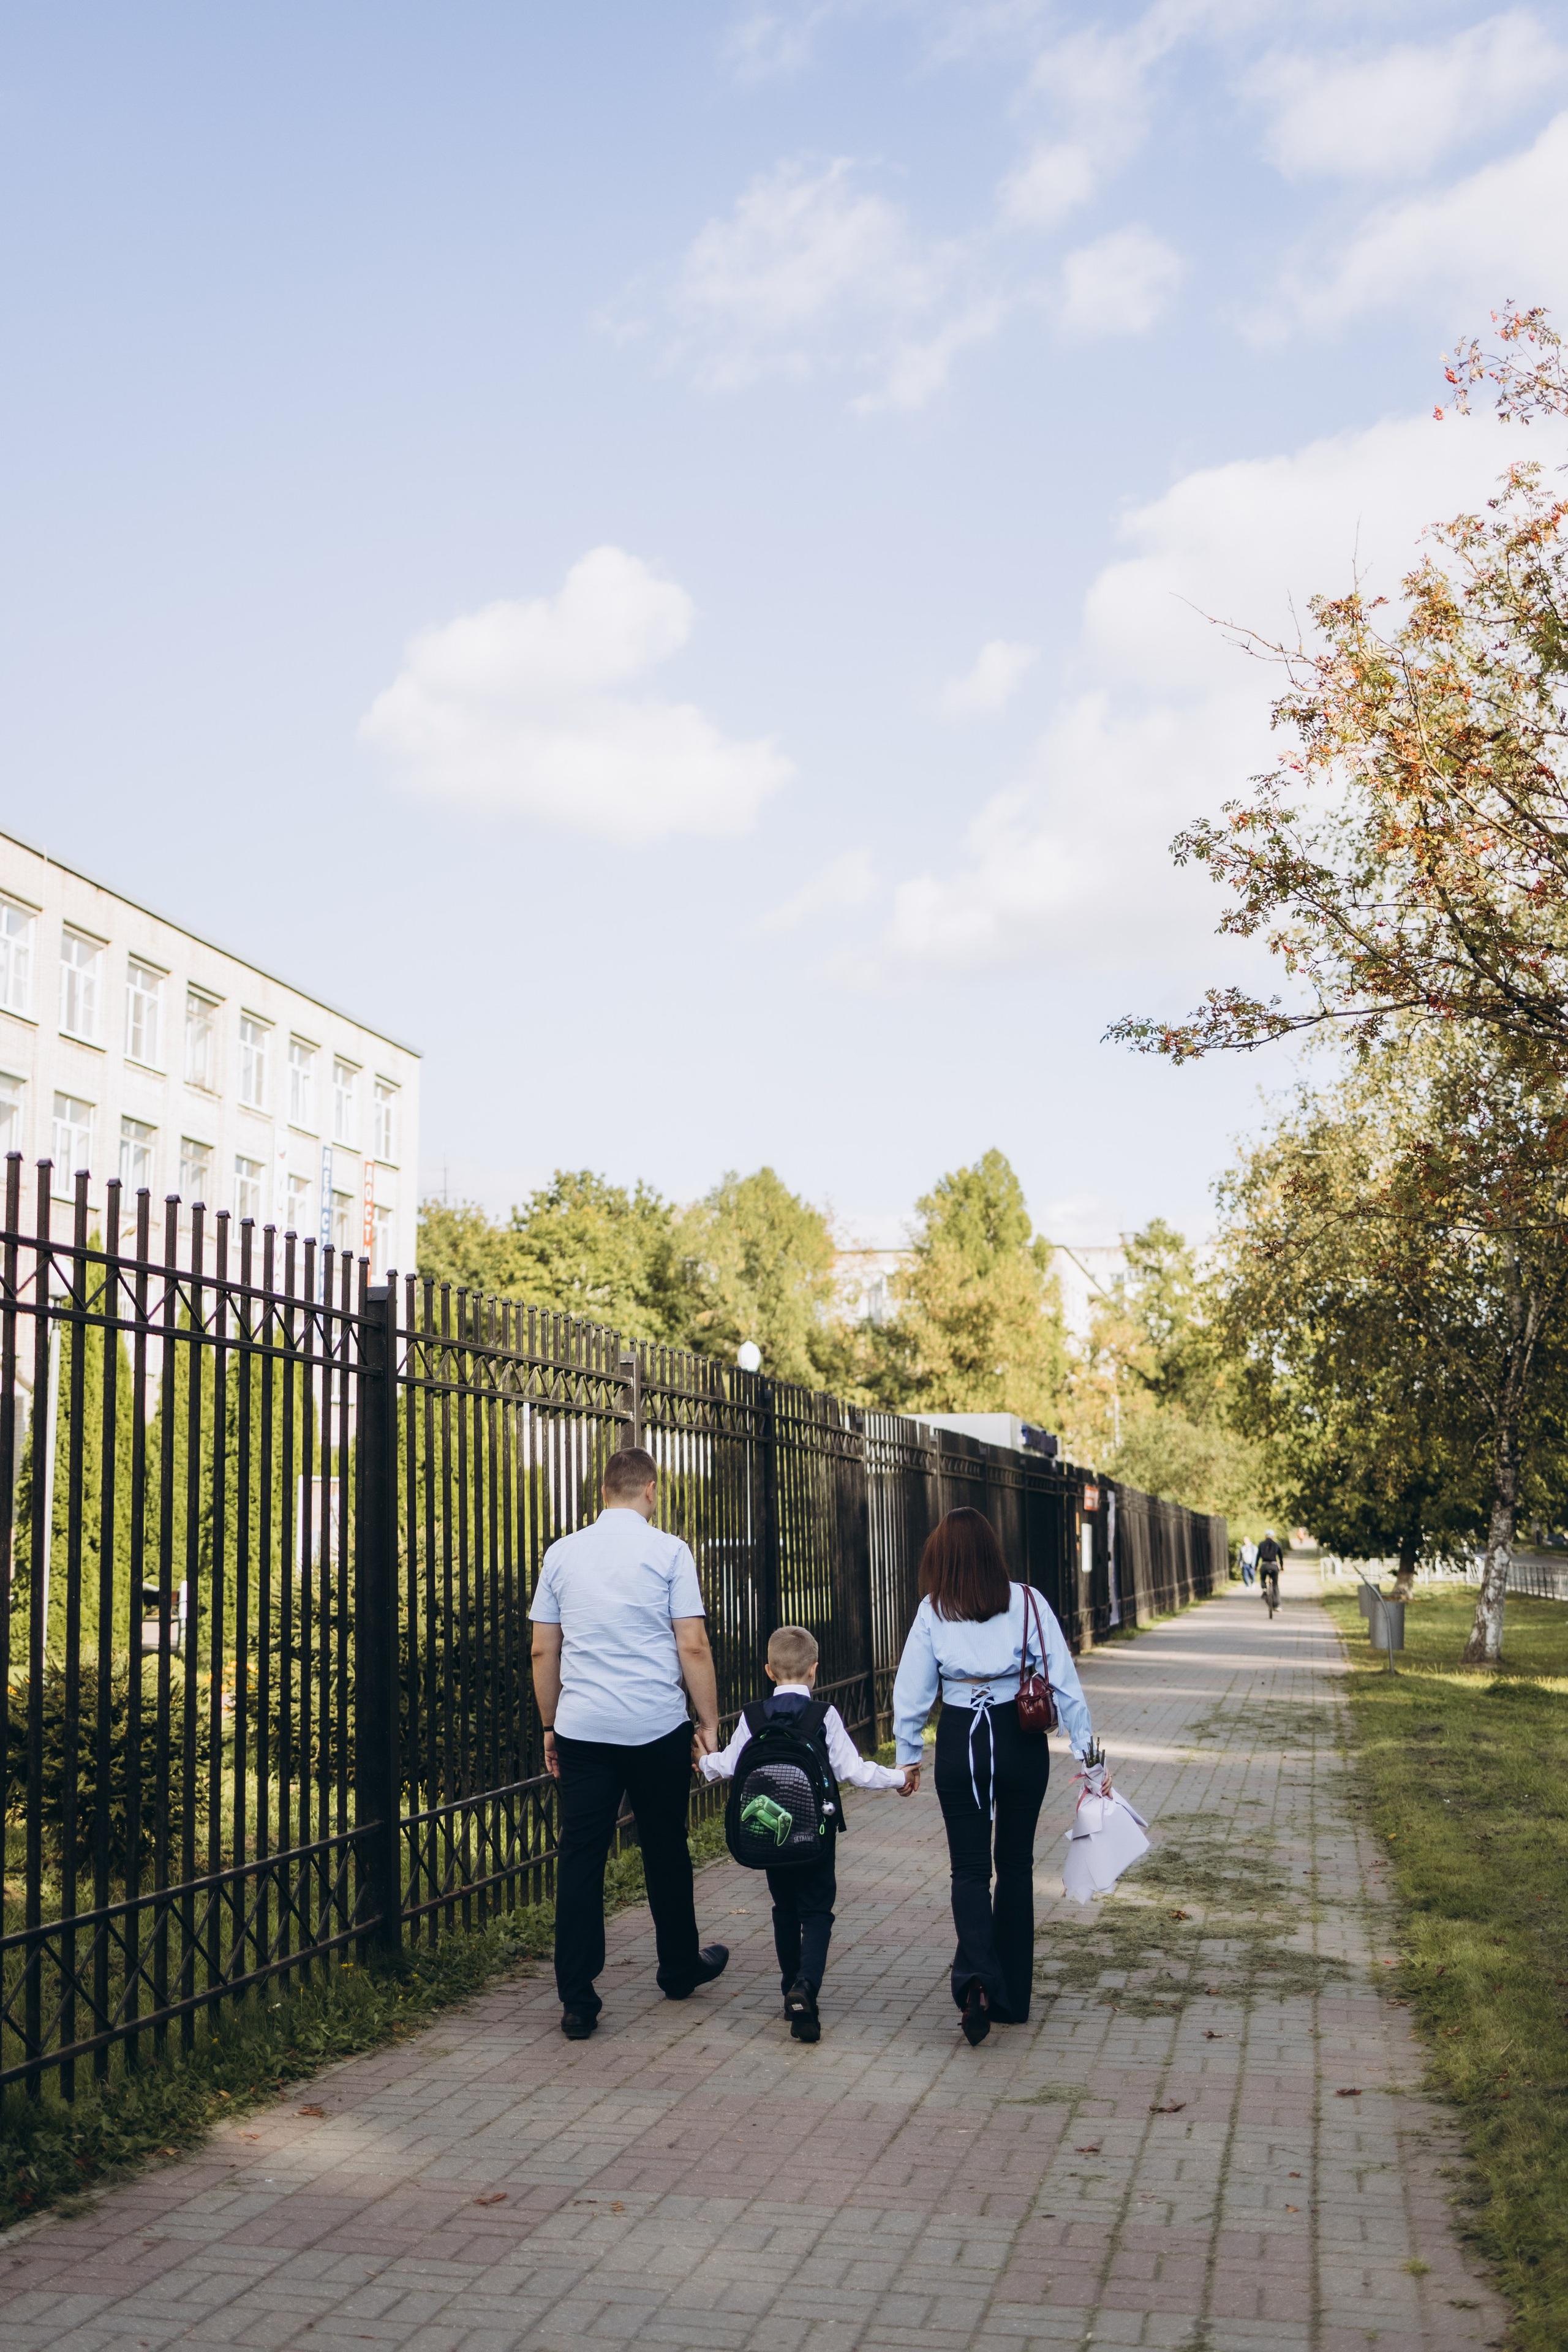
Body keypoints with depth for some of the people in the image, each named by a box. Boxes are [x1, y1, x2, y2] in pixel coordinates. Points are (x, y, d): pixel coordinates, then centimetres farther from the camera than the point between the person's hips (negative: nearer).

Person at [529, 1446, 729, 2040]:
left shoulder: (562, 1554, 6)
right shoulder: (668, 1551, -4)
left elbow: (543, 1651, 10)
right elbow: (693, 1647, -6)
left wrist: (550, 1726, 19)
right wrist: (709, 1724, 2)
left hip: (581, 1729, 2)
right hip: (657, 1729, -2)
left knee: (579, 1859, 3)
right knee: (665, 1852, 15)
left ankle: (577, 2002, 0)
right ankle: (680, 1970, 32)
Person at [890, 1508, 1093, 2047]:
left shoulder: (933, 1611, -4)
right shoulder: (1025, 1602, -5)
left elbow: (912, 1690, 0)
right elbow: (1063, 1679, -6)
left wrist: (908, 1756, 13)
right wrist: (1085, 1748, 0)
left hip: (960, 1743, -1)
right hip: (1021, 1740, 1)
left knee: (969, 1867, 6)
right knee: (1015, 1865, 15)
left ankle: (976, 1976, -19)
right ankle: (1011, 1996, 21)